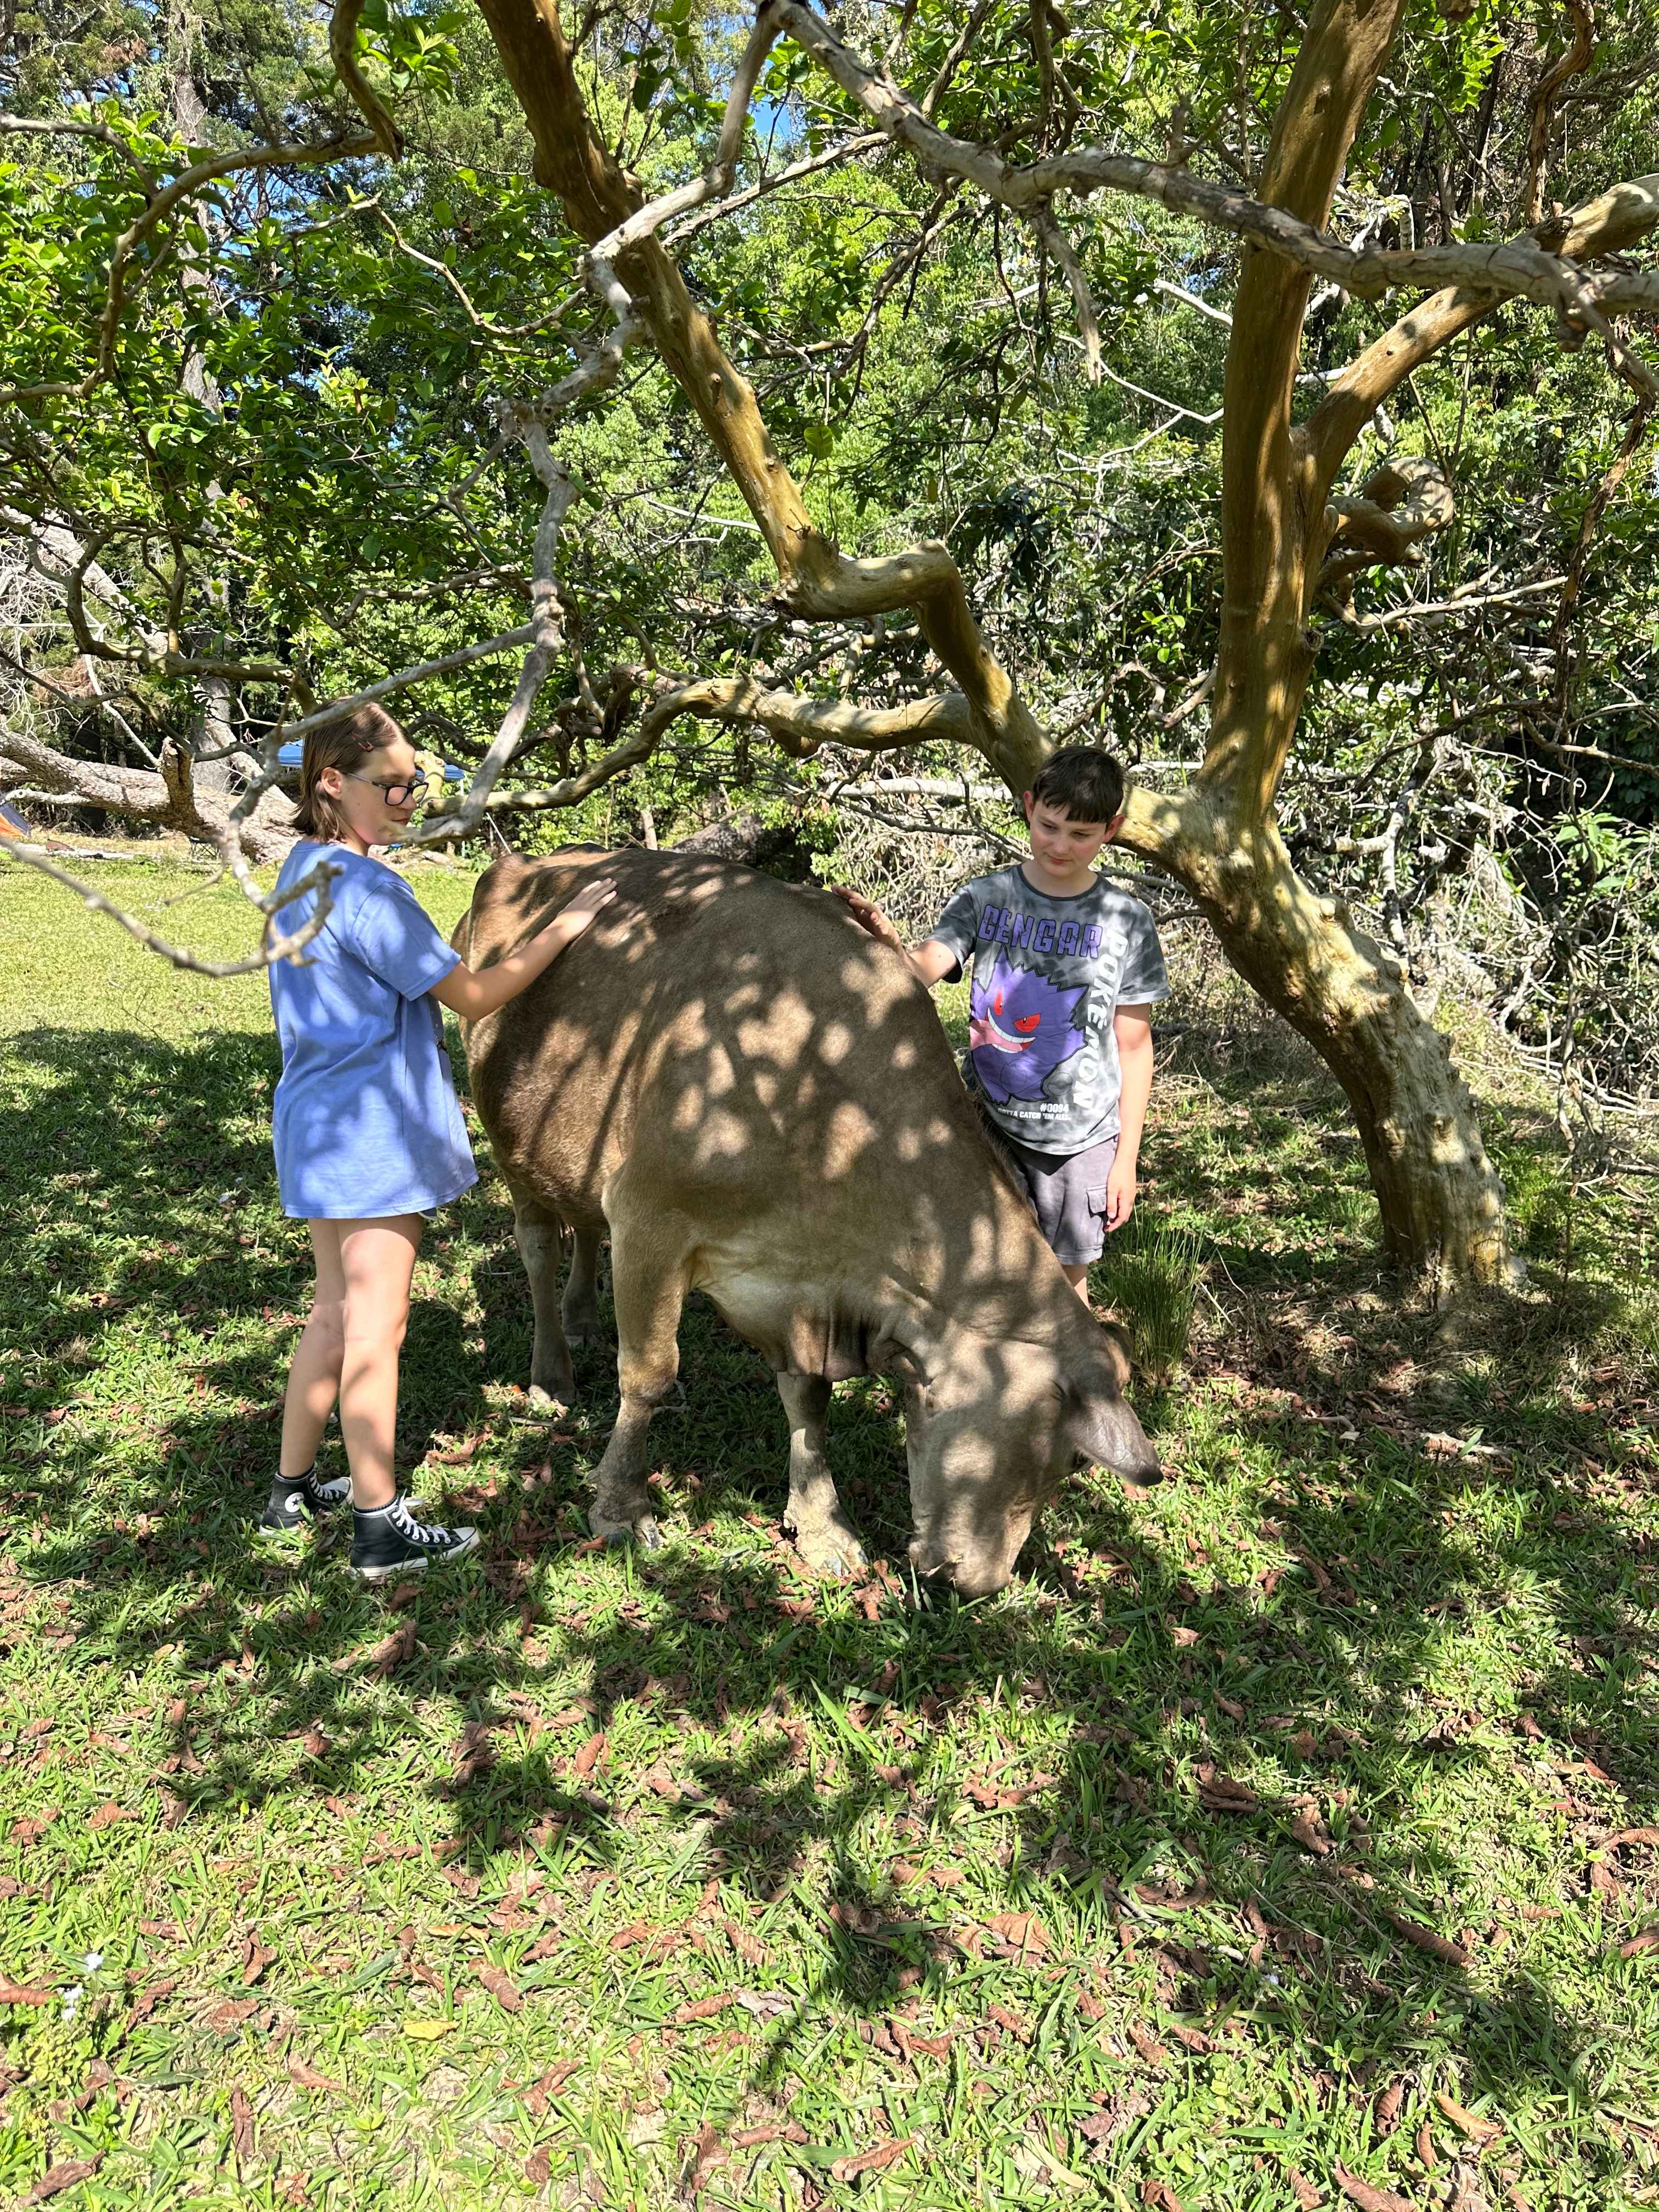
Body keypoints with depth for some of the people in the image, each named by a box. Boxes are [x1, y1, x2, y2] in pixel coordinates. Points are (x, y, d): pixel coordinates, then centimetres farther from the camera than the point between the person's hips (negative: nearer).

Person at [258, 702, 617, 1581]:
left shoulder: (303, 870, 11)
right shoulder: (367, 889, -19)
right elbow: (474, 996, -15)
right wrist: (564, 926, -8)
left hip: (319, 1127, 10)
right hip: (373, 1135, -10)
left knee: (336, 1312, 19)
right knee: (375, 1326, 0)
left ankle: (291, 1491, 31)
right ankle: (381, 1528, 12)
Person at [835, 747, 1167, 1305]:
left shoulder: (1127, 922, -3)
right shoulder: (983, 898, -2)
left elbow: (1134, 1048, 1)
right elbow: (921, 970, -16)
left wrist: (1127, 1157, -1)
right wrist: (888, 941, -40)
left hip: (1080, 1137, 0)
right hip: (988, 1121, 1)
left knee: (1065, 1279, 11)